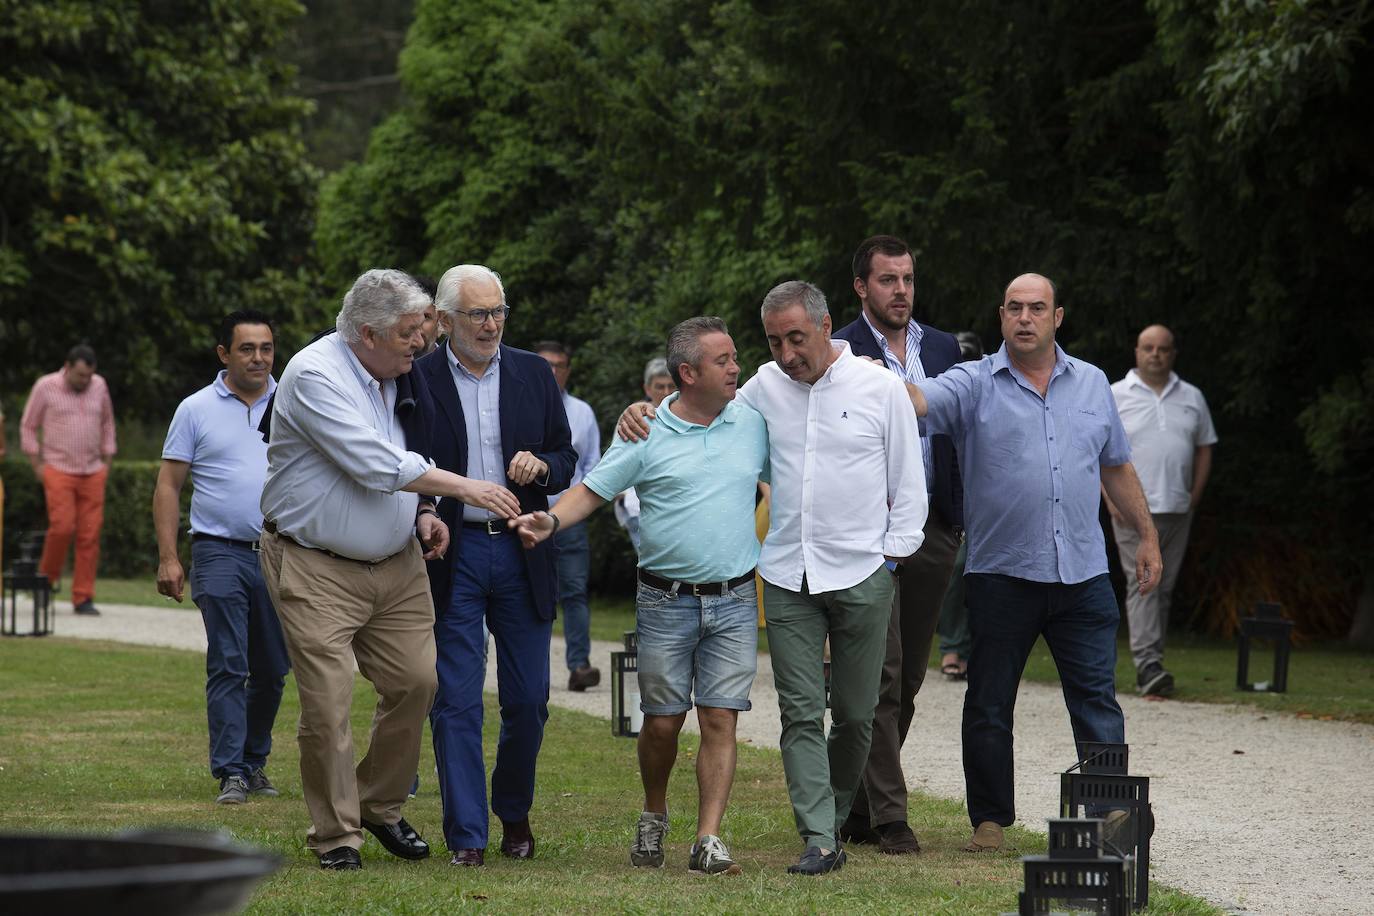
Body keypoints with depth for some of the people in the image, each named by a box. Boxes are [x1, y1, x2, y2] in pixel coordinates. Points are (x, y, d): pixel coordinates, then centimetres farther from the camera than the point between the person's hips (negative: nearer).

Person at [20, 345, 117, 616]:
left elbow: (107, 423, 19)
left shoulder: (99, 386, 5)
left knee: (90, 534, -3)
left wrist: (107, 461, 13)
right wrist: (37, 465, -2)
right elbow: (28, 426, 3)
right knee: (62, 526, -17)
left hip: (92, 473, 3)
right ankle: (48, 576, 11)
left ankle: (83, 599, 0)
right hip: (58, 471, -3)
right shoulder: (45, 387, -4)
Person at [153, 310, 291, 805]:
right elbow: (168, 487, 3)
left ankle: (254, 762, 23)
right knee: (227, 666, -8)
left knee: (272, 671, 8)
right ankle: (230, 773, -7)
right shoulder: (196, 410, 2)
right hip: (221, 554, -3)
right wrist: (168, 558, -5)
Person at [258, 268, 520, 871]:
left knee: (415, 681, 1)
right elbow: (374, 464, -23)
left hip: (396, 562, 7)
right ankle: (336, 834, 4)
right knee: (327, 703, -9)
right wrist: (464, 488, -20)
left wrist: (423, 512, 3)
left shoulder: (400, 378, 8)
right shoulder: (315, 375, -16)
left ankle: (381, 806, 21)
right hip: (316, 567, -7)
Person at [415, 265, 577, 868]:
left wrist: (542, 467, -9)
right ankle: (466, 835, 2)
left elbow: (566, 461, 13)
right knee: (455, 701, -3)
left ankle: (515, 813, 27)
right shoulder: (417, 381, -1)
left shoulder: (533, 374, 8)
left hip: (521, 551, 3)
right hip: (452, 554, -2)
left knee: (528, 701, 5)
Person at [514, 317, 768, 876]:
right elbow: (592, 489, -3)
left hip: (734, 602, 1)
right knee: (662, 723, 5)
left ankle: (708, 841, -4)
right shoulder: (646, 433, -2)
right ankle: (654, 817, 29)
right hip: (665, 603, -1)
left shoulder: (752, 424, 6)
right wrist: (550, 521, -20)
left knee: (720, 721, -5)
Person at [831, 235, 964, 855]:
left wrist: (960, 520, 5)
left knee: (908, 679, 9)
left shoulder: (944, 348, 13)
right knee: (880, 676, -8)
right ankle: (888, 819, -6)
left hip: (932, 531, 5)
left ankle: (856, 804, 19)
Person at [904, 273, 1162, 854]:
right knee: (988, 708, 5)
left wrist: (1146, 535, 19)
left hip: (1083, 573, 2)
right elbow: (919, 402, -17)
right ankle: (990, 820, 15)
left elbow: (1117, 467, 20)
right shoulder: (974, 386, 1)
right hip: (1001, 575, -2)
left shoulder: (1091, 384, 12)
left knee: (1097, 702, 1)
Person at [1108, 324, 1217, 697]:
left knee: (1164, 586, 7)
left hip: (1178, 510, 4)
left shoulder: (1192, 398, 13)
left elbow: (1204, 450, 17)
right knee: (1142, 583, -13)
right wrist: (1111, 499, -9)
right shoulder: (1114, 397, 2)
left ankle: (1151, 663, 12)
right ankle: (1148, 665, -21)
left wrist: (1194, 497, 6)